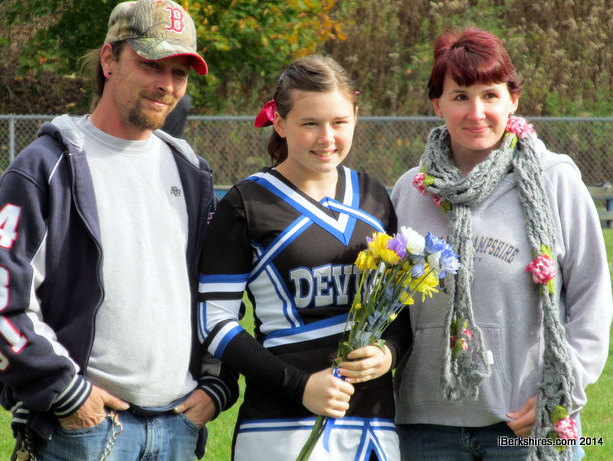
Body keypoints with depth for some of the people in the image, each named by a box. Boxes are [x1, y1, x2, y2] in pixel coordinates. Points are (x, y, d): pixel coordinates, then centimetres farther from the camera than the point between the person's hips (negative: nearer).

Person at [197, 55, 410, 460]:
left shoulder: (374, 197, 12)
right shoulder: (247, 205, -2)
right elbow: (214, 321, -5)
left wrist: (389, 351, -3)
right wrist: (298, 386, -14)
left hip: (374, 421, 4)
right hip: (283, 424, -4)